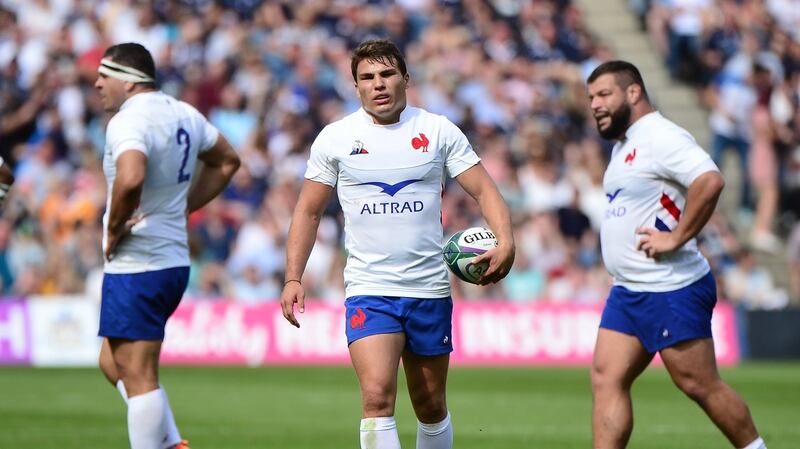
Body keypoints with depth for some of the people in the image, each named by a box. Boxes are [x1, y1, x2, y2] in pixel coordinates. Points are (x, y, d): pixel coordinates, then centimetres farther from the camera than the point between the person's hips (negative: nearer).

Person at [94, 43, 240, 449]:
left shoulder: (129, 121, -17)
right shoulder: (184, 114, 12)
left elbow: (131, 178, -37)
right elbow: (226, 160, 28)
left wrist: (114, 228, -20)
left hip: (134, 267, -10)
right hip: (175, 260, 10)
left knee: (138, 377, -5)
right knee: (113, 363, 20)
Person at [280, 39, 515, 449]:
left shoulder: (438, 131, 2)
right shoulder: (335, 138, 2)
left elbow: (484, 189, 2)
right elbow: (308, 210, 9)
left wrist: (505, 242, -16)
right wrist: (293, 279, 0)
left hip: (429, 288, 2)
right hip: (368, 289, -1)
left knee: (431, 406, 10)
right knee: (377, 396, -19)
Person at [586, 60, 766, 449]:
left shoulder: (660, 137, -15)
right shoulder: (624, 145, 17)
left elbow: (710, 182, -29)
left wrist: (677, 238, -25)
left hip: (671, 289, -10)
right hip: (628, 292, 10)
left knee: (700, 385, -4)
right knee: (606, 380, 2)